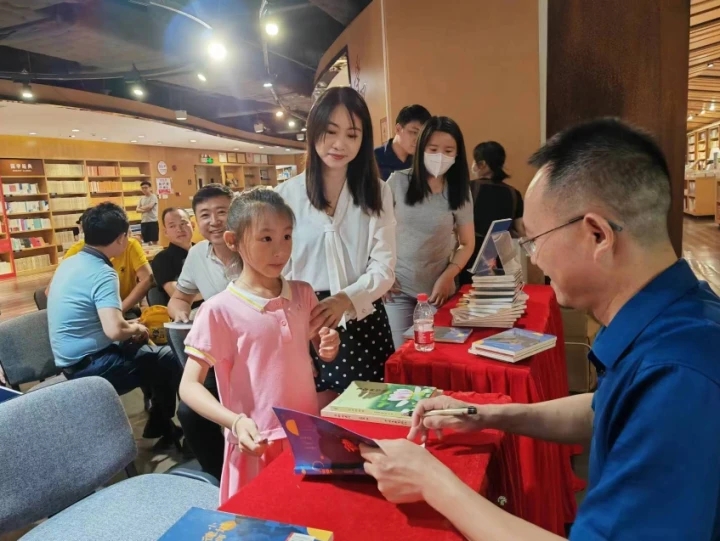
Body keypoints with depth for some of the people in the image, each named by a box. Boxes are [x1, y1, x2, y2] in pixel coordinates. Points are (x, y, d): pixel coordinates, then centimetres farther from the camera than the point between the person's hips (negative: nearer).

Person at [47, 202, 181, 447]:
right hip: (89, 365, -9)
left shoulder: (69, 263, 5)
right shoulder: (102, 273, -23)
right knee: (168, 359, -1)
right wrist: (136, 329, -13)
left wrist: (130, 326, 12)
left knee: (146, 348, 20)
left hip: (72, 360, 9)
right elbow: (114, 330, -35)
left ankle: (158, 421, 29)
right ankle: (161, 425, 20)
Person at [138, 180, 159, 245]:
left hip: (153, 221, -6)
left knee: (154, 241, -2)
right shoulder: (141, 198, 14)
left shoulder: (153, 196, -4)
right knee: (146, 241, 9)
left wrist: (142, 207, 1)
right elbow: (138, 209, 7)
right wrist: (144, 210, -13)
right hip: (143, 222, 6)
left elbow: (149, 206, -16)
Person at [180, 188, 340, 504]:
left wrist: (329, 348, -9)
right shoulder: (219, 310, -14)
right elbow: (189, 386, -12)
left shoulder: (303, 295, 0)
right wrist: (235, 422, -27)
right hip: (258, 445, -4)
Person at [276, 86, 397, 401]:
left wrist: (345, 300, -24)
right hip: (307, 327, -1)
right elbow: (279, 269, 2)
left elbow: (384, 269, -5)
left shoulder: (377, 192, 2)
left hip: (363, 325, 1)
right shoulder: (288, 194, -1)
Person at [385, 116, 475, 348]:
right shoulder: (398, 181, -5)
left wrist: (447, 278, -9)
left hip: (438, 289, 1)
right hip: (399, 288, -1)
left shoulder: (460, 192, -1)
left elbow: (467, 243, 4)